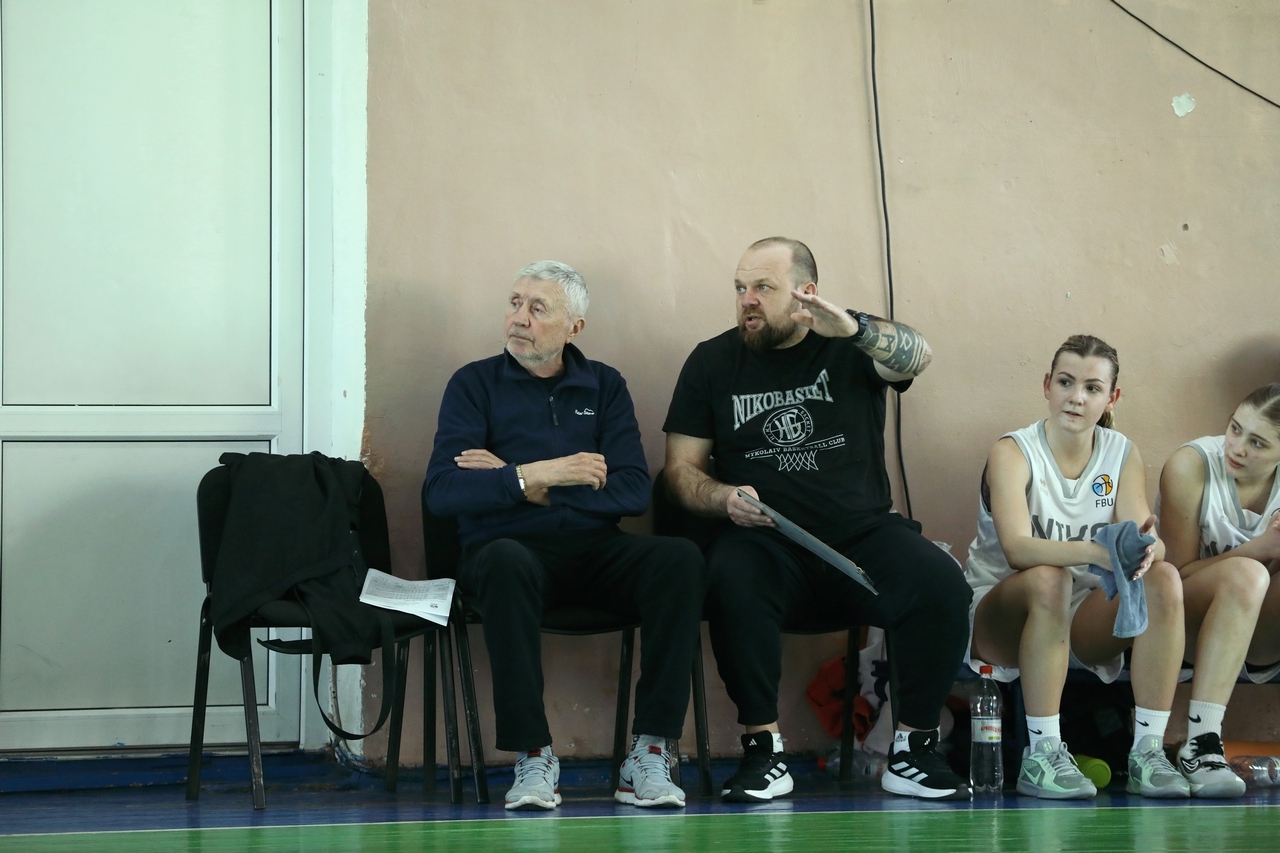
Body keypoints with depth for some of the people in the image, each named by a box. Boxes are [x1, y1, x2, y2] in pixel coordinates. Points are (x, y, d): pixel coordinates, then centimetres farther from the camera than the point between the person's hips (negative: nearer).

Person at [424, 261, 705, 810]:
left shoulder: (604, 386, 15)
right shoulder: (475, 384, 8)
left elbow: (633, 491, 1)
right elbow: (441, 491, -7)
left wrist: (528, 486, -8)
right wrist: (533, 475, -18)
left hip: (594, 550, 3)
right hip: (510, 547, -3)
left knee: (679, 558, -27)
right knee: (506, 564, -39)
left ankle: (650, 754, -27)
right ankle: (532, 758, -33)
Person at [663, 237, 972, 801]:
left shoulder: (851, 346, 7)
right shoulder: (713, 362, 11)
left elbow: (917, 356, -16)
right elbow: (682, 469, 11)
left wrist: (853, 327, -37)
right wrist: (725, 498, -12)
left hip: (861, 536, 0)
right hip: (764, 542, 0)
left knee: (942, 585, -27)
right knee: (732, 581, -34)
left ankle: (913, 750, -12)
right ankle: (763, 750, -23)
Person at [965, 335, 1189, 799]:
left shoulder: (1122, 455, 2)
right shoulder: (1013, 452, -12)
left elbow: (1144, 538, -11)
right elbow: (1017, 548, -28)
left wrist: (1146, 548, -37)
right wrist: (1096, 552, -46)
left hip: (1082, 623, 4)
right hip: (1000, 616, -4)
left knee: (1164, 579, -23)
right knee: (1049, 579, -37)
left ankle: (1148, 752, -24)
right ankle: (1041, 756, -33)